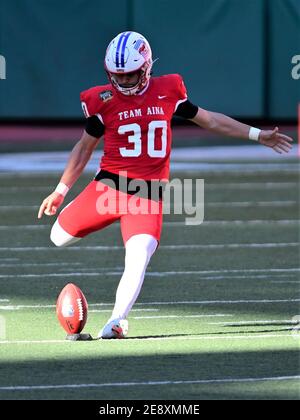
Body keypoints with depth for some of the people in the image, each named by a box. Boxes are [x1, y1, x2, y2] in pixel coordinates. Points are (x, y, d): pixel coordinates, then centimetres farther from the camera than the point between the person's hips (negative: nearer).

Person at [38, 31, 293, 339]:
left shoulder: (167, 91, 4)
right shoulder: (103, 100, 1)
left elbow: (208, 120, 16)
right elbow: (85, 147, 13)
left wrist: (257, 135, 17)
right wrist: (60, 191, 12)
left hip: (148, 192, -1)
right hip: (109, 184, 1)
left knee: (139, 257, -21)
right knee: (59, 237, -1)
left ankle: (117, 320, -15)